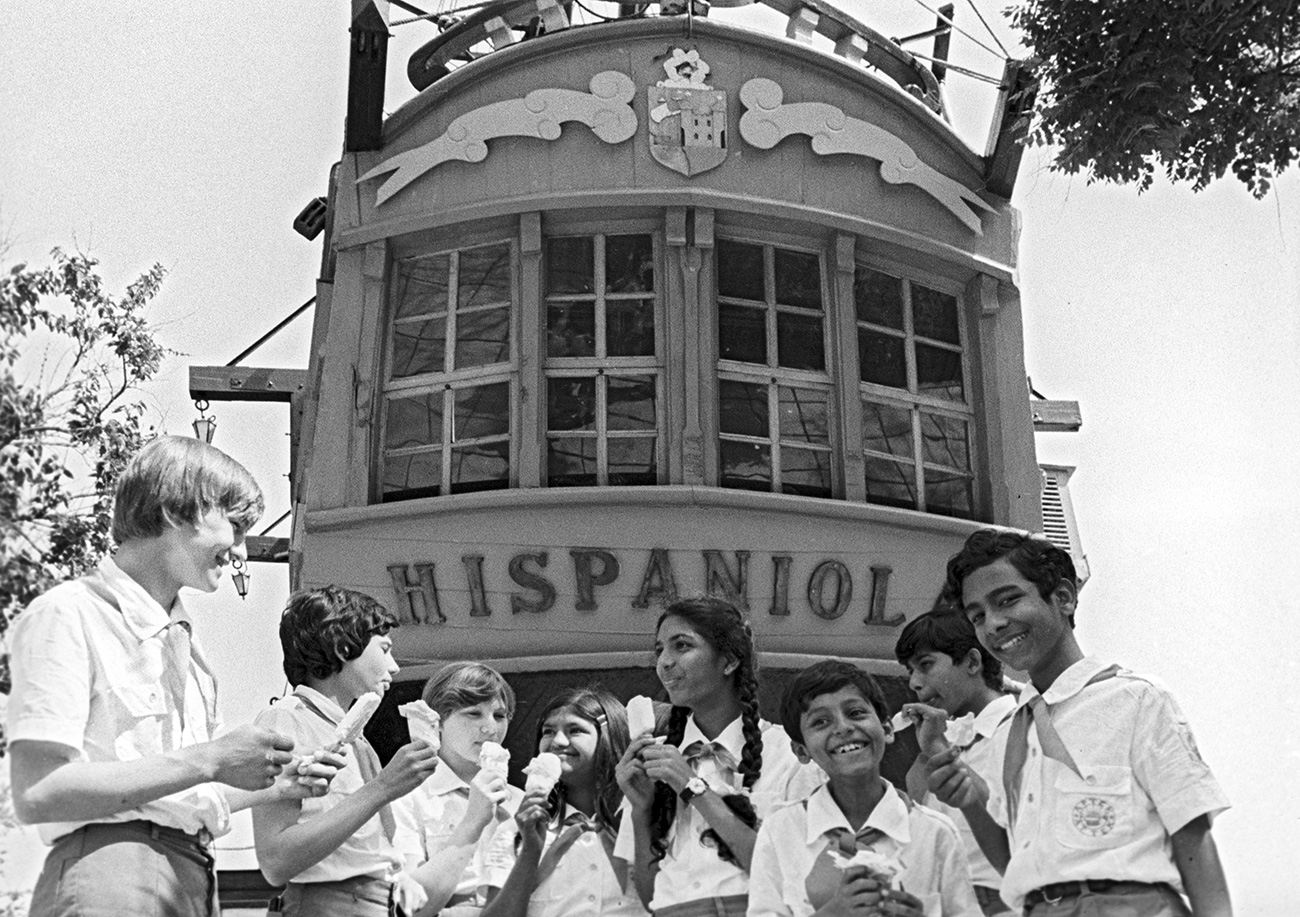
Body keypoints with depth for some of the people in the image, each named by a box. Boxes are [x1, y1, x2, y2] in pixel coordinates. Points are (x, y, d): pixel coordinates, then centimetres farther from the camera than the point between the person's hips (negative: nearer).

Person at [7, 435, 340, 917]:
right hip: (108, 877, -8)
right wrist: (208, 760, -17)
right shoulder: (65, 616, -6)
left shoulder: (184, 637, 21)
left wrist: (277, 783, 10)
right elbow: (36, 794, -17)